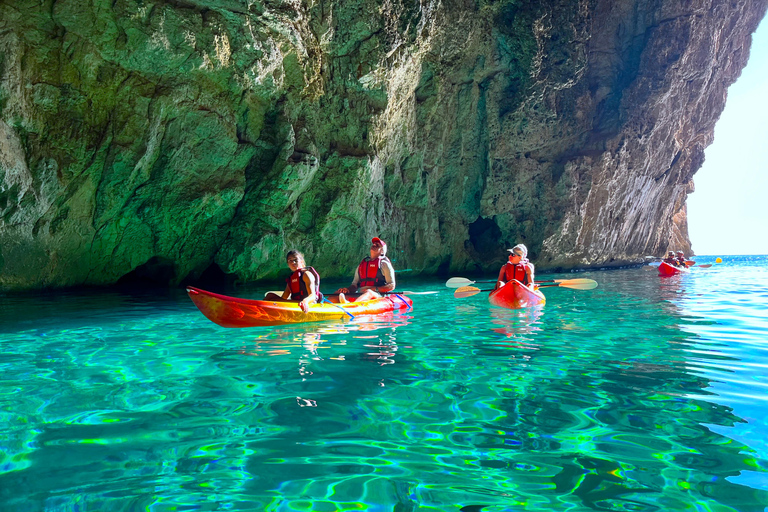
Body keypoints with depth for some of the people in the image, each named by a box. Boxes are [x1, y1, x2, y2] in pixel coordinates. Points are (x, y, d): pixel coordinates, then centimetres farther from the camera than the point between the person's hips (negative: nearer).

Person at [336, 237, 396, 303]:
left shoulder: (384, 263, 9)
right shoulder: (362, 263, 25)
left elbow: (391, 286, 1)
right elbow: (354, 284, 23)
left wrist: (375, 289, -14)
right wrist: (348, 289, -1)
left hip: (377, 295, -5)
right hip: (359, 294, 5)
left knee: (368, 292, -40)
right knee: (338, 293, -20)